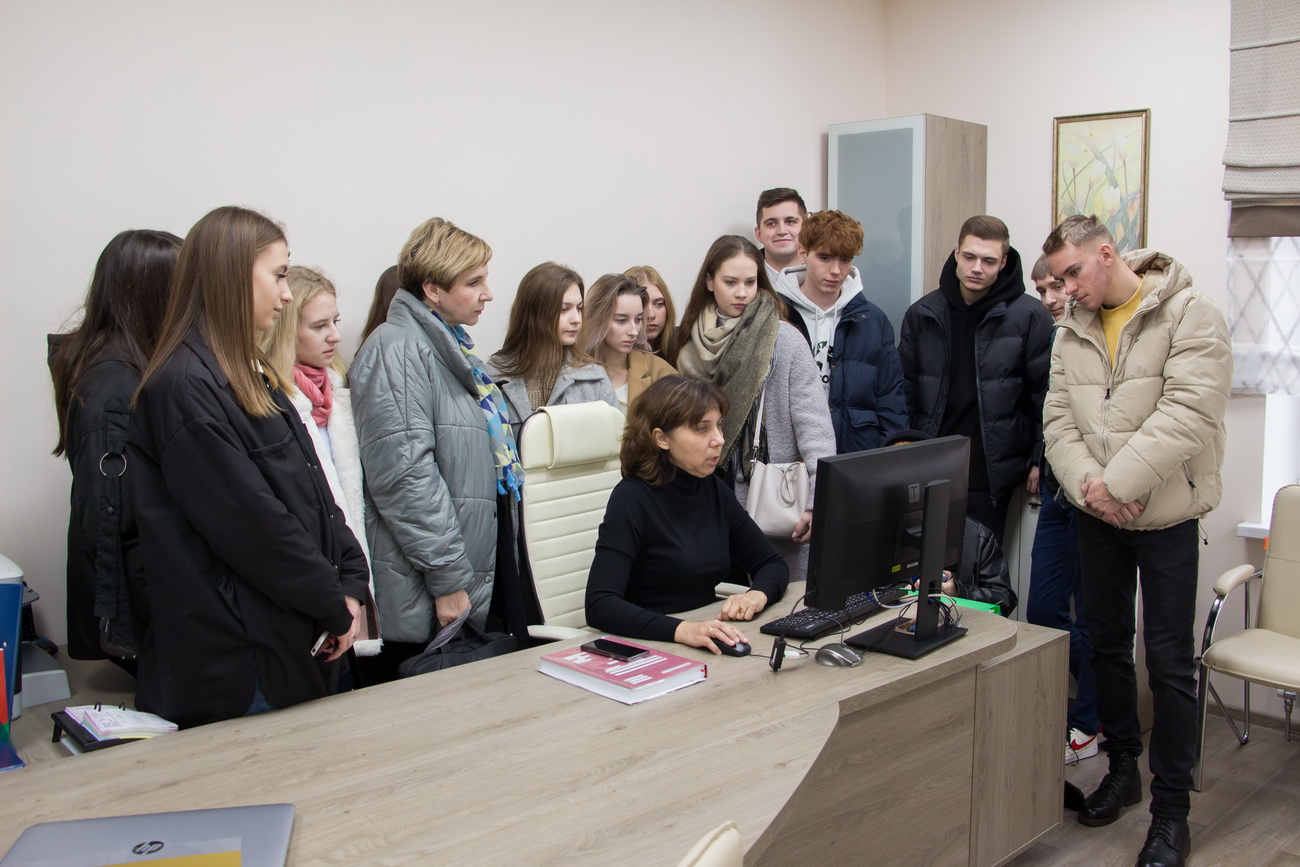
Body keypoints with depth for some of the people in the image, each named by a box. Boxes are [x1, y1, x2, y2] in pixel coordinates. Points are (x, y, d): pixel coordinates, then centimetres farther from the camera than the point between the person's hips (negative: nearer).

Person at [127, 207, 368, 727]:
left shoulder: (253, 376, 14)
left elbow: (314, 491, 11)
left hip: (293, 642, 9)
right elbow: (251, 522, -20)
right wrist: (335, 606, -11)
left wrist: (351, 581, -1)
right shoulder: (186, 389, -17)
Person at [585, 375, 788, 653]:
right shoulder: (633, 498, -14)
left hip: (706, 647, 7)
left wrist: (757, 594, -8)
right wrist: (682, 630, -37)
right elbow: (600, 606, -23)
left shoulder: (714, 489, 7)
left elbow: (773, 564, 15)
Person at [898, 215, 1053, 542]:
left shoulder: (1029, 316, -3)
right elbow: (905, 391, 10)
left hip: (992, 473, -2)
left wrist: (1040, 460, -4)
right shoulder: (922, 314, 6)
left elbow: (1046, 393, -2)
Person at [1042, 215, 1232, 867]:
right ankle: (1122, 766, 34)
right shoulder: (1072, 332, 8)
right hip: (1096, 518, 5)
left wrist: (1118, 482, -22)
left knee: (1170, 662, 0)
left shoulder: (1189, 314, -9)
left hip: (1166, 517, -5)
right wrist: (1086, 484, -15)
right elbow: (1059, 420, 2)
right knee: (1107, 644, 15)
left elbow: (1189, 412, -19)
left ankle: (1171, 808, 13)